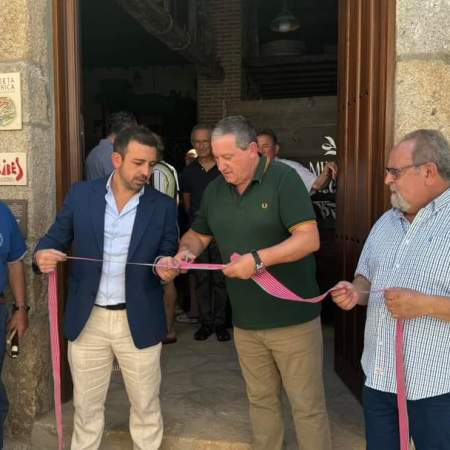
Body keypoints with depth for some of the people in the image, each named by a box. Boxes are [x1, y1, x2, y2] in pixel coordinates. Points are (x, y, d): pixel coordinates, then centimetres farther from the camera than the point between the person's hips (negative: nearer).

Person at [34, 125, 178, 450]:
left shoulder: (163, 206, -4)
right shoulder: (81, 194, -2)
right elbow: (55, 239, 3)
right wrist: (43, 254, -20)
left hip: (139, 321, -1)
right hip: (87, 319, 1)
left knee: (145, 406, 16)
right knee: (86, 406, 19)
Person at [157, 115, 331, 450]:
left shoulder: (284, 178, -12)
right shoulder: (215, 189, 6)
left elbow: (309, 239, -20)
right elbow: (198, 235, 15)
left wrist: (258, 259, -28)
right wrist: (185, 252, -7)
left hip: (292, 318, -5)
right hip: (245, 322, 5)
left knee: (308, 405, 7)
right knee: (261, 400, 19)